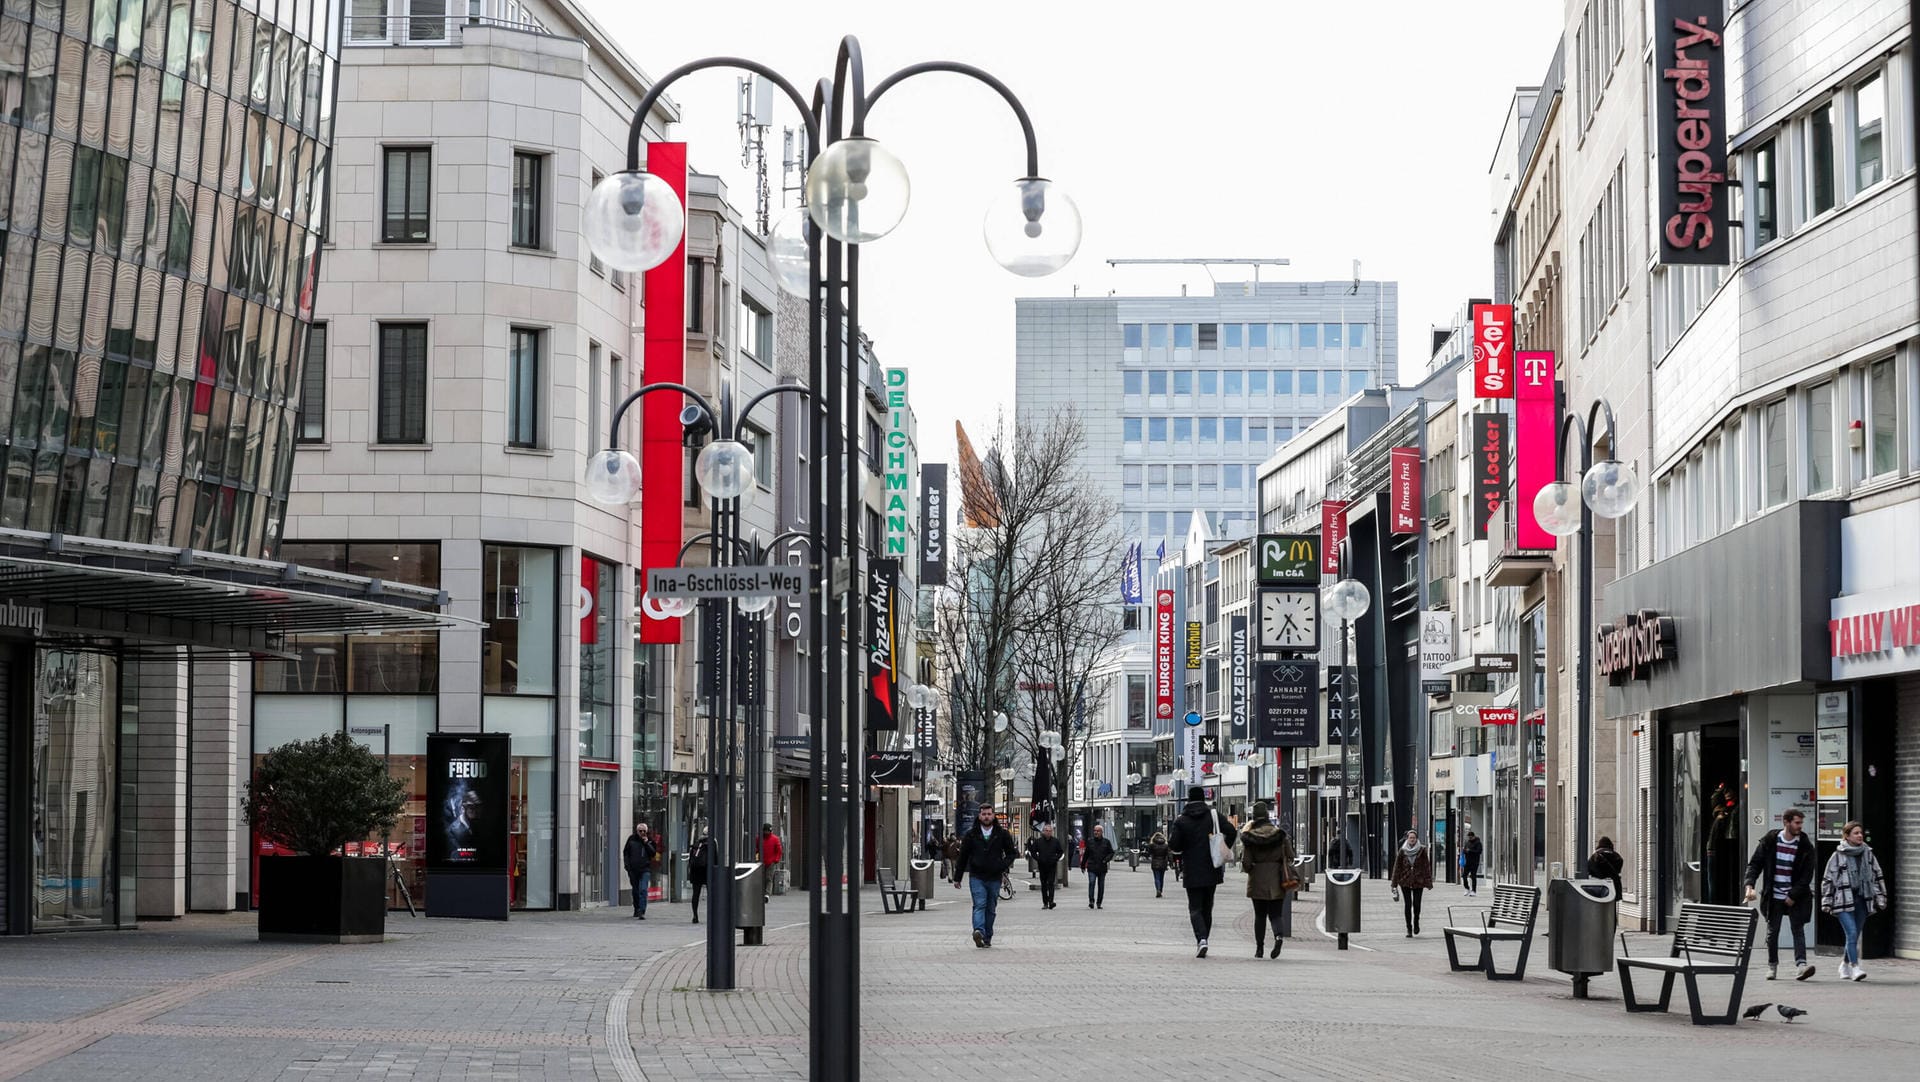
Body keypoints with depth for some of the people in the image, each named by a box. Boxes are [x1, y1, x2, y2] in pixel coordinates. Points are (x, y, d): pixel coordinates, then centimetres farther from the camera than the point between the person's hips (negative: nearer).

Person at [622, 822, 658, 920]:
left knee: (643, 890, -17)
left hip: (645, 869, -3)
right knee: (635, 891, 14)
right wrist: (627, 865, 2)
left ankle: (642, 912, -21)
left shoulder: (650, 840, 4)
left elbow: (654, 853, -3)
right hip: (633, 869, 3)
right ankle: (637, 910, 31)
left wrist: (647, 843, -12)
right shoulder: (632, 839, 6)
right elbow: (625, 853, 11)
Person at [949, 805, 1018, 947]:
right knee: (979, 905, -17)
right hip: (977, 877, -2)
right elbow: (962, 856, 10)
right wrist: (957, 878, 10)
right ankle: (979, 931, -34)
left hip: (994, 878, 2)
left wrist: (1004, 865, -8)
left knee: (991, 909, 7)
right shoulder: (972, 834, 4)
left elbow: (1012, 853, 12)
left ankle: (987, 937, 15)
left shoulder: (1002, 834, 4)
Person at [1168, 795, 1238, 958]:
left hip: (1192, 873, -3)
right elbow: (1230, 831, -10)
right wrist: (1225, 850, 4)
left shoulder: (1181, 821, -5)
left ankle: (1201, 939, -21)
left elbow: (1174, 846, -10)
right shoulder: (1213, 815, 1)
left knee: (1195, 908, -1)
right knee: (1207, 907, 16)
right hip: (1211, 871, 3)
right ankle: (1203, 940, 18)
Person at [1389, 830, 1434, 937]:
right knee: (1407, 904, -2)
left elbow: (1426, 867, 0)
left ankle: (1416, 922, 24)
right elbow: (1397, 867, 4)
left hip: (1418, 881, -1)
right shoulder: (1402, 851, 2)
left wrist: (1428, 882, -4)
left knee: (1416, 904, -5)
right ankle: (1409, 929, 6)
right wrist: (1394, 883, 1)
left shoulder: (1422, 850, -1)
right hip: (1405, 881, 1)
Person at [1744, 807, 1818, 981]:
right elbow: (1755, 863, 3)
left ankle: (1801, 964, -21)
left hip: (1796, 897, -1)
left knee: (1798, 929, -12)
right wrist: (1750, 885, -13)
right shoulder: (1770, 841, -1)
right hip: (1774, 895, 2)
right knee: (1772, 931, 8)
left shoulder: (1805, 845, -4)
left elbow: (1807, 874, -5)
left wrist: (1793, 896, -12)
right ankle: (1772, 965, 20)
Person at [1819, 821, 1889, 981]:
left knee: (1854, 936, 9)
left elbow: (1877, 877, 14)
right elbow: (1827, 880, 1)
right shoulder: (1837, 856, -2)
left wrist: (1881, 898, 10)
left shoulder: (1868, 854, 8)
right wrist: (1826, 902, -1)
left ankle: (1845, 965, 25)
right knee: (1852, 933, -16)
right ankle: (1855, 967, -16)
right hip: (1844, 901, -4)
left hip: (1861, 900, 4)